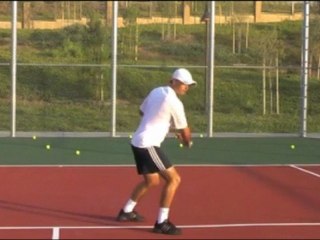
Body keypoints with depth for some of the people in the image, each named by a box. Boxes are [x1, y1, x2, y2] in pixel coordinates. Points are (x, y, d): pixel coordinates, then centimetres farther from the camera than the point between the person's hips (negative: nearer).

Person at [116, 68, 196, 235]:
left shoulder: (156, 91, 9)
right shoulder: (175, 102, -15)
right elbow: (185, 131, -6)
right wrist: (188, 142, 18)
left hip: (138, 142, 9)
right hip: (148, 145, -9)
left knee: (152, 181, 26)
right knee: (173, 179, -8)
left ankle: (126, 212, 39)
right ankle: (161, 223, -7)